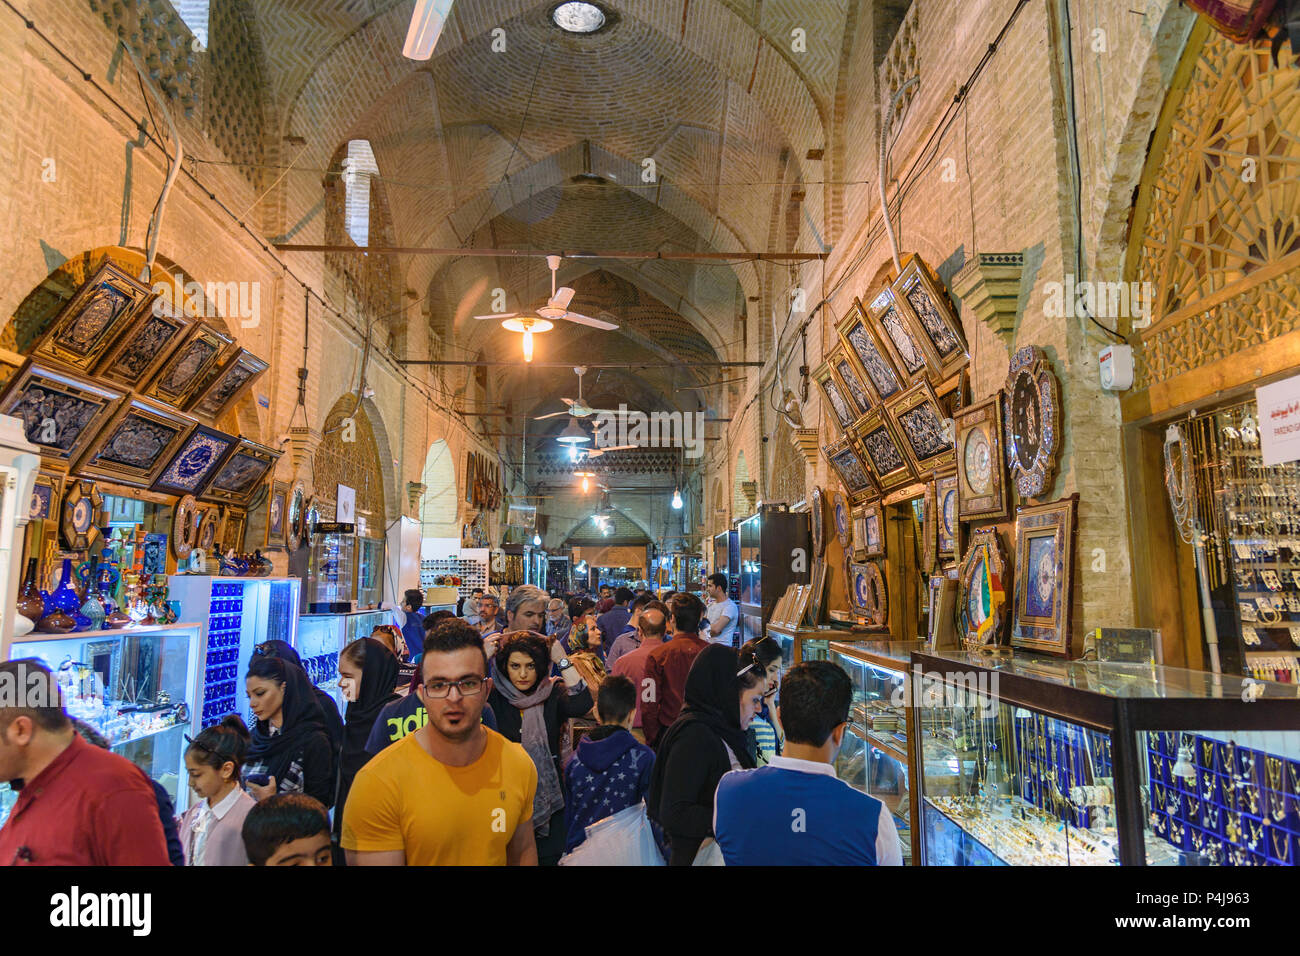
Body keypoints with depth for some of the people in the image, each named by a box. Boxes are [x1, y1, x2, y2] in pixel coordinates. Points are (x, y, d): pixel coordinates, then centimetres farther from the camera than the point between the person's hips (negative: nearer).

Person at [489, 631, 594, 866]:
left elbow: (582, 704, -22)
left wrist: (562, 660, -19)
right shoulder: (492, 694, -5)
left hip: (547, 793, 1)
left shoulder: (553, 692, -4)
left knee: (549, 857, 11)